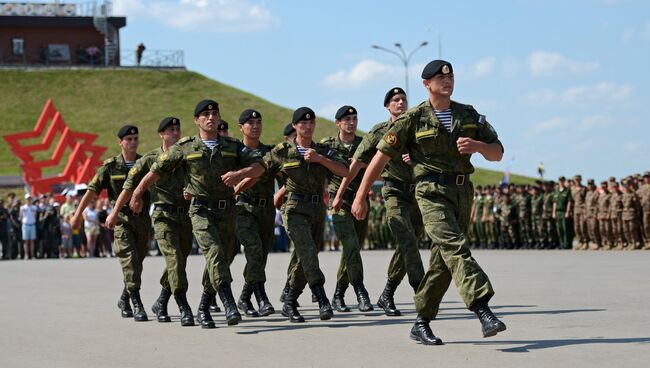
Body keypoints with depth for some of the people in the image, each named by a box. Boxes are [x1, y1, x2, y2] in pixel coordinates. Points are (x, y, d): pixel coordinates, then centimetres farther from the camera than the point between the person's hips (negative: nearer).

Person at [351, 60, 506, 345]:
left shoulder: (469, 115, 12)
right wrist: (360, 197, -1)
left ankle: (421, 324, 17)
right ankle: (483, 312, -36)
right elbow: (381, 156, 0)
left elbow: (498, 152, 11)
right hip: (432, 192, -5)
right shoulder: (414, 118, -2)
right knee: (455, 247, -23)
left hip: (463, 192, 5)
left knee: (443, 261, 6)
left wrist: (478, 146, -12)